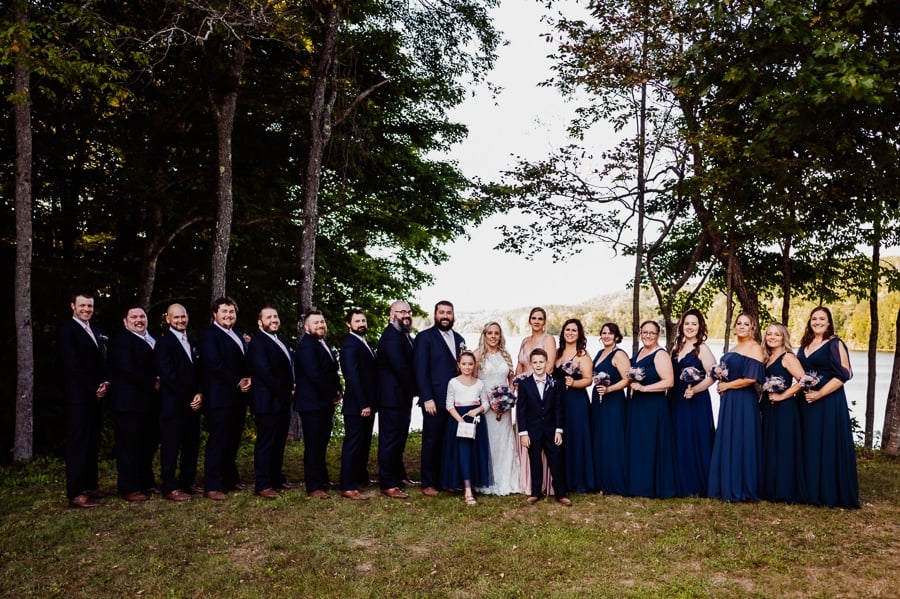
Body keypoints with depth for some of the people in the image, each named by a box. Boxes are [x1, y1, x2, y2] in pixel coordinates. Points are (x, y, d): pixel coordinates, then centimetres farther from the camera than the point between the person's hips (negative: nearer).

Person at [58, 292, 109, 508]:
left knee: (92, 443, 13)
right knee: (78, 444, -5)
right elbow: (73, 367, -15)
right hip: (79, 397, -8)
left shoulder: (94, 331, 17)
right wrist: (94, 389, -13)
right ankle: (75, 494, -2)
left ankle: (90, 486, 22)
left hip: (95, 396, 8)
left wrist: (104, 383, 0)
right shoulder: (67, 331, -8)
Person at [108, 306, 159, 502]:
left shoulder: (152, 340, 17)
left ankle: (146, 482, 27)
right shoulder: (121, 340, -10)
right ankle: (129, 489, 7)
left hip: (150, 402, 8)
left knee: (148, 444, 14)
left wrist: (161, 381, -1)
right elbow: (127, 368, -21)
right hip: (129, 402, -8)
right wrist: (153, 383, -16)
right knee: (129, 445, -1)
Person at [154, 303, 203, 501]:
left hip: (193, 403, 7)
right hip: (173, 404, -6)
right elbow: (168, 376, -13)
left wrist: (199, 394, -2)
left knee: (191, 445, 10)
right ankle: (170, 488, 6)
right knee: (171, 446, -1)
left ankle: (188, 482, 21)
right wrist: (188, 398, -12)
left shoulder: (193, 342, 15)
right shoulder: (163, 343, -6)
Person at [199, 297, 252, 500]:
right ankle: (212, 486, 1)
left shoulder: (238, 336, 20)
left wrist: (248, 380, 0)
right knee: (218, 441, -4)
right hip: (220, 397, -8)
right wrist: (237, 383, -15)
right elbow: (214, 364, -17)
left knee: (233, 441, 14)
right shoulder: (209, 335, -7)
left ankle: (230, 479, 23)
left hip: (238, 397, 8)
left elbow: (245, 362, 20)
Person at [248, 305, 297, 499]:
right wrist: (286, 392, -13)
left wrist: (290, 391, 4)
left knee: (279, 443, 14)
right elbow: (265, 373, -20)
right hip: (268, 402, -9)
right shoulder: (258, 343, -12)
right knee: (265, 443, -3)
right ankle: (262, 485, 3)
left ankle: (277, 479, 24)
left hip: (283, 402, 9)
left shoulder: (280, 341, 17)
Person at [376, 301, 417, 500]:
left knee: (400, 437, 20)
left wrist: (412, 390, 3)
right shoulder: (391, 335, -19)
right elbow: (399, 366, -24)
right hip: (392, 396, -10)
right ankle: (388, 485, 4)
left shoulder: (405, 335, 14)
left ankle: (399, 475, 34)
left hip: (403, 396, 10)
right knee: (390, 439, -3)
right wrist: (413, 389, -12)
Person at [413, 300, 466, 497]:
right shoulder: (424, 337, -2)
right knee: (432, 442, 3)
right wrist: (427, 399, -14)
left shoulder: (459, 339, 15)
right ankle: (428, 484, 13)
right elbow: (420, 370, -8)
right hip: (434, 401, -5)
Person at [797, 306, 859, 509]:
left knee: (830, 446, -2)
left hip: (829, 402, -6)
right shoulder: (805, 345, 13)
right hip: (807, 402, 7)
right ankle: (812, 491, 18)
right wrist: (802, 391, 3)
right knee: (809, 446, 9)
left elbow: (844, 374, -13)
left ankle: (831, 494, 7)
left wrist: (819, 394, -17)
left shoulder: (835, 344, -6)